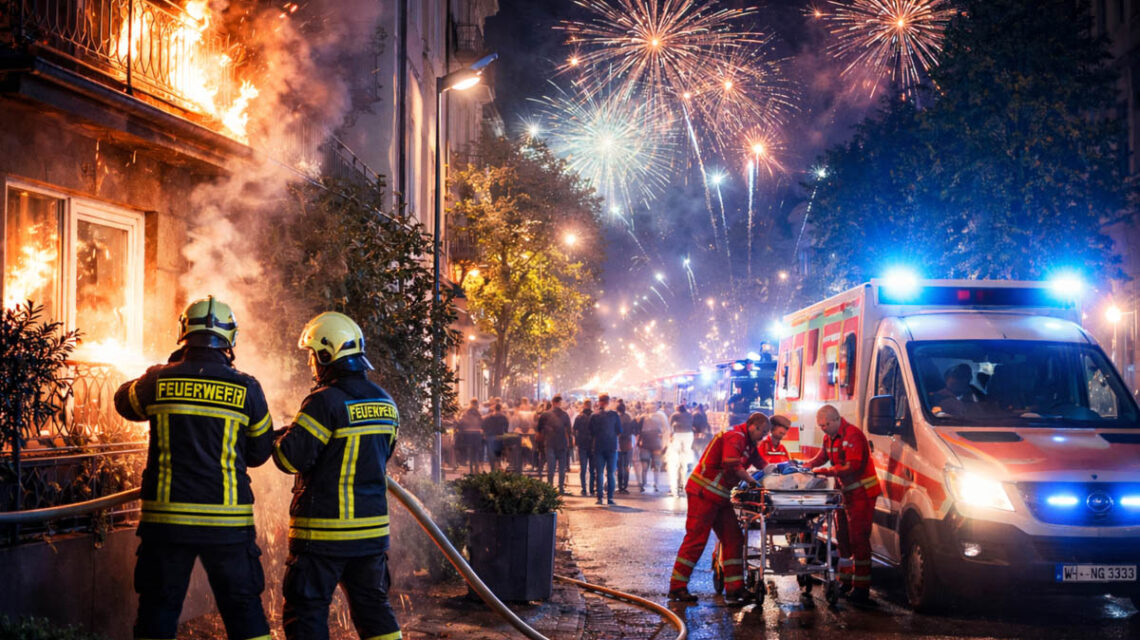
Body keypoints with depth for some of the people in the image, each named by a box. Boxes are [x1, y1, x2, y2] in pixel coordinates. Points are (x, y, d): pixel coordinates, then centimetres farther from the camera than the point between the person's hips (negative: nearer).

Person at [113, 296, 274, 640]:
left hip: (166, 518, 1)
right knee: (244, 609, 9)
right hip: (227, 520, -1)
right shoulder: (246, 388, -4)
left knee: (157, 610, 11)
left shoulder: (158, 381, -2)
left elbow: (124, 401, 21)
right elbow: (260, 452, 7)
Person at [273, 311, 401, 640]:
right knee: (372, 604, 16)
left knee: (306, 610, 2)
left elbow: (290, 458, -15)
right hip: (372, 527, 7)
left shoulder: (325, 402, -16)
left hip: (324, 530, -7)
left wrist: (279, 439, 5)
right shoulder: (385, 403, 7)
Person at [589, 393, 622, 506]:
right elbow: (619, 432, -1)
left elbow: (591, 433, 1)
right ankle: (610, 497, -1)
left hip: (598, 447, 1)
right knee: (610, 474, 3)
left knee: (599, 474, 6)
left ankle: (599, 497, 2)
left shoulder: (594, 416, -2)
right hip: (611, 447, -1)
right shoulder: (614, 414, -5)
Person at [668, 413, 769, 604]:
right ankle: (677, 588, -4)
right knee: (696, 539, -9)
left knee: (733, 539, 6)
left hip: (720, 496, 10)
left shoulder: (748, 443, 17)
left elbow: (761, 464, 21)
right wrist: (750, 480, -14)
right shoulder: (735, 437, -15)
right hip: (703, 493, -10)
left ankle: (734, 589, 8)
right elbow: (732, 465, -26)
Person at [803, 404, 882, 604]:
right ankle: (846, 582, 23)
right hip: (847, 491, 9)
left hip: (862, 492, -9)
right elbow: (823, 456, 24)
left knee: (858, 538, -11)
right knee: (844, 536, 13)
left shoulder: (852, 435, -20)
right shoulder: (829, 437, 9)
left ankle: (861, 588, -9)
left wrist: (825, 471, -27)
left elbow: (853, 466, -27)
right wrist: (809, 464, 5)